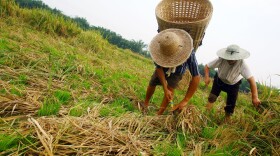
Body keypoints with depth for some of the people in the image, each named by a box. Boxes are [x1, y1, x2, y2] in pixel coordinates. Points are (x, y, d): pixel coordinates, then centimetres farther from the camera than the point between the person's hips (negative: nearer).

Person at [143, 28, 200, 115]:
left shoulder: (189, 53, -44)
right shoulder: (159, 49, -40)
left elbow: (196, 77, -42)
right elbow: (159, 68, -27)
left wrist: (185, 101, -43)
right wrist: (165, 89, -35)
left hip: (177, 70, -2)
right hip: (163, 67, 2)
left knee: (170, 88, -20)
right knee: (152, 84, 9)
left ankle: (159, 115, -9)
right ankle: (145, 104, 35)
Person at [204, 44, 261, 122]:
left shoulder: (242, 64, -37)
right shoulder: (221, 60, -35)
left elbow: (251, 80, -40)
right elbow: (207, 66, -24)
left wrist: (255, 97, -46)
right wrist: (207, 77, -44)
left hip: (234, 84, 0)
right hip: (219, 80, 1)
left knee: (231, 103, -2)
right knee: (212, 97, -4)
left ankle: (227, 118, 23)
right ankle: (207, 112, 23)